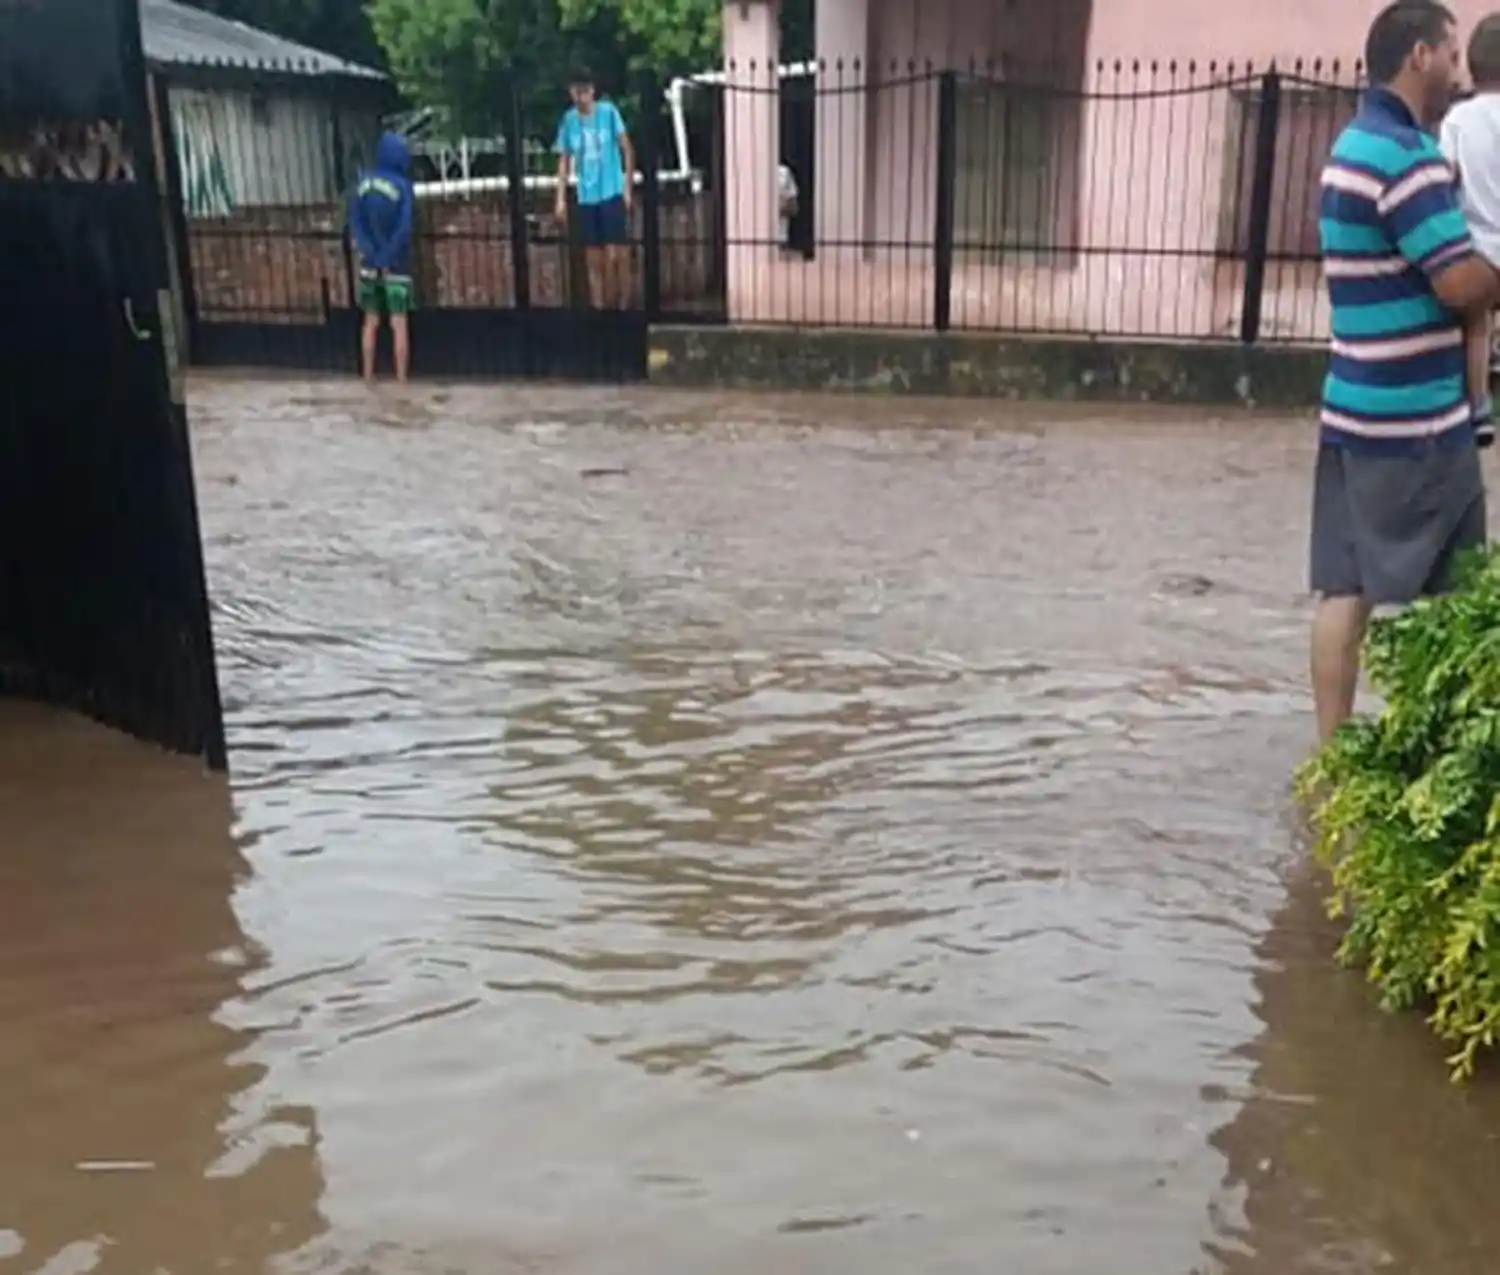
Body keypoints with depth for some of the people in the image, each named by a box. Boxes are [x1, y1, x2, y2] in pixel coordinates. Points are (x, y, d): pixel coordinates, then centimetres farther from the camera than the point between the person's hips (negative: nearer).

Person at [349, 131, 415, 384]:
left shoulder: (363, 183, 3)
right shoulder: (402, 185, -10)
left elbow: (355, 223, -3)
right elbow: (404, 228, -19)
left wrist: (370, 254, -8)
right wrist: (388, 258, -12)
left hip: (370, 263, 4)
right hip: (395, 265, -4)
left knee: (371, 322, 13)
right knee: (400, 324, 0)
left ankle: (368, 377, 16)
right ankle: (402, 380, -1)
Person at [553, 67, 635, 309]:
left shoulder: (608, 111, -5)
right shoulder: (568, 120, 5)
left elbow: (627, 149, -2)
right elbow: (564, 161, 11)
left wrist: (628, 187, -8)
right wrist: (561, 198, 6)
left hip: (613, 193, -3)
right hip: (586, 198, 3)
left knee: (618, 255, -6)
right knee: (594, 260, 5)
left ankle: (622, 308, 1)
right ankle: (600, 309, 11)